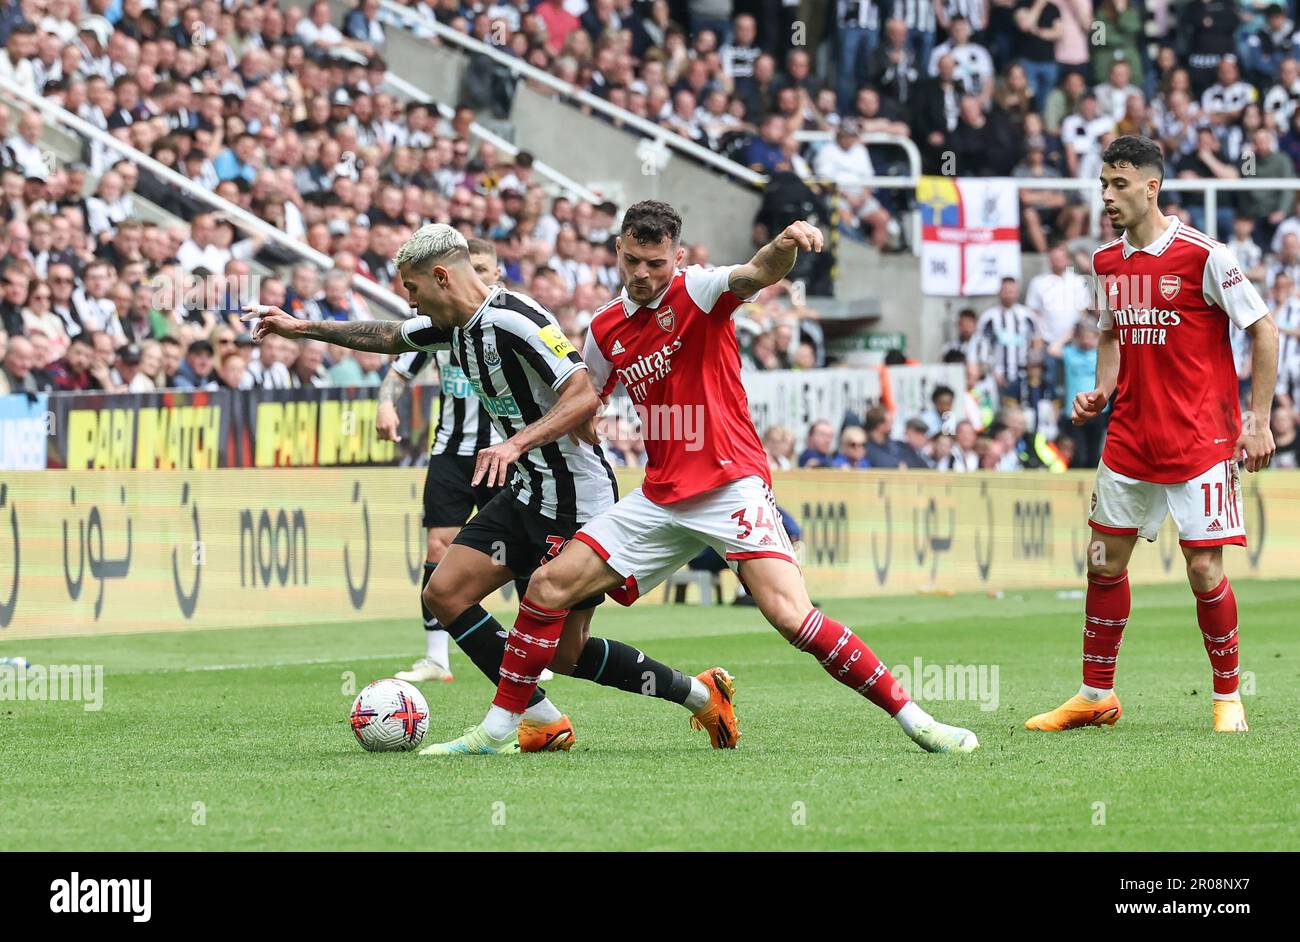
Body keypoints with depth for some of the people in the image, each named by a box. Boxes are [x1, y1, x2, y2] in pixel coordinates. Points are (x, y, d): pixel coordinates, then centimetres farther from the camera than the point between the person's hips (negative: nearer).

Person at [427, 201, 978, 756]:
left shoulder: (697, 293, -7)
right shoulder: (606, 329, 11)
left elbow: (759, 273, -28)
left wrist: (785, 246, -50)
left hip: (731, 486, -6)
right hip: (661, 497, 6)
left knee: (790, 615, -23)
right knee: (548, 585, -1)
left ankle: (914, 721, -16)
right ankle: (497, 731, 12)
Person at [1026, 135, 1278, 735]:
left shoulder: (1203, 256, -12)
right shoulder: (1107, 263, 6)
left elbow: (1262, 330, -7)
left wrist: (1258, 421, -9)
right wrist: (1100, 393, 5)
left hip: (1200, 437, -6)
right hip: (1130, 436, 6)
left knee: (1204, 569, -7)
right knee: (1104, 560, 7)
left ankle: (1228, 697, 10)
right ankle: (1097, 695, 19)